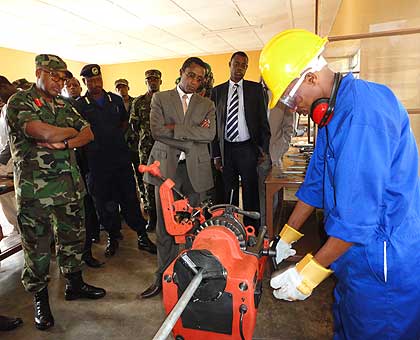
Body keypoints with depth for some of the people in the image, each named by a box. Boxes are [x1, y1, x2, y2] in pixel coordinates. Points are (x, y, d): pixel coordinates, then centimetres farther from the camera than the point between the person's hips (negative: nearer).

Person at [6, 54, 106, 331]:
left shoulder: (64, 105, 14)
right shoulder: (19, 102, -6)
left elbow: (88, 133, 5)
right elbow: (45, 133, -23)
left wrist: (65, 144, -12)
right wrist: (71, 130, -4)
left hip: (71, 185, 6)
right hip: (35, 191, -6)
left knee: (73, 237, 16)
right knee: (37, 247, 7)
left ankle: (75, 284, 35)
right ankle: (41, 300, 25)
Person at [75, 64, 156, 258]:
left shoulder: (116, 100, 10)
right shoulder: (79, 105, 0)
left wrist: (116, 138, 11)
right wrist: (92, 145, -6)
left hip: (121, 157, 2)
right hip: (97, 162, -2)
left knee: (130, 198, 5)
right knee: (104, 203, 8)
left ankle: (142, 237, 13)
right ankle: (112, 237, 25)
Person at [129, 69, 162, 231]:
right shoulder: (138, 102, 9)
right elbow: (132, 126, 8)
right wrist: (134, 149, 4)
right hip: (145, 148, 0)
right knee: (147, 182, 2)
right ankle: (151, 216, 13)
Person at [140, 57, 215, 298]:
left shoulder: (207, 105, 14)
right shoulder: (160, 98, 10)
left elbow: (210, 134, -5)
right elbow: (157, 130, -6)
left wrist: (175, 128, -8)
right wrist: (193, 134, -8)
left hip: (196, 169, 1)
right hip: (167, 167, -1)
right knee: (165, 225, 3)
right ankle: (164, 276, 19)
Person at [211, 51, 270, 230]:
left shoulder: (255, 88, 6)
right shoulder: (218, 91, 8)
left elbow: (263, 120, 4)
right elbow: (214, 123, 6)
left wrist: (264, 148, -4)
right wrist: (216, 153, 1)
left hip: (248, 148, -1)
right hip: (226, 149, 1)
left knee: (250, 192, 4)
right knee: (228, 193, 9)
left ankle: (252, 230, 17)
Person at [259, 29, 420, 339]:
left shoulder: (363, 113, -27)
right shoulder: (333, 112, 6)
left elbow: (358, 215, -28)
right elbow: (316, 182, 9)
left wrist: (309, 273, -18)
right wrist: (285, 238, 11)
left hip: (384, 267, -9)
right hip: (359, 259, 9)